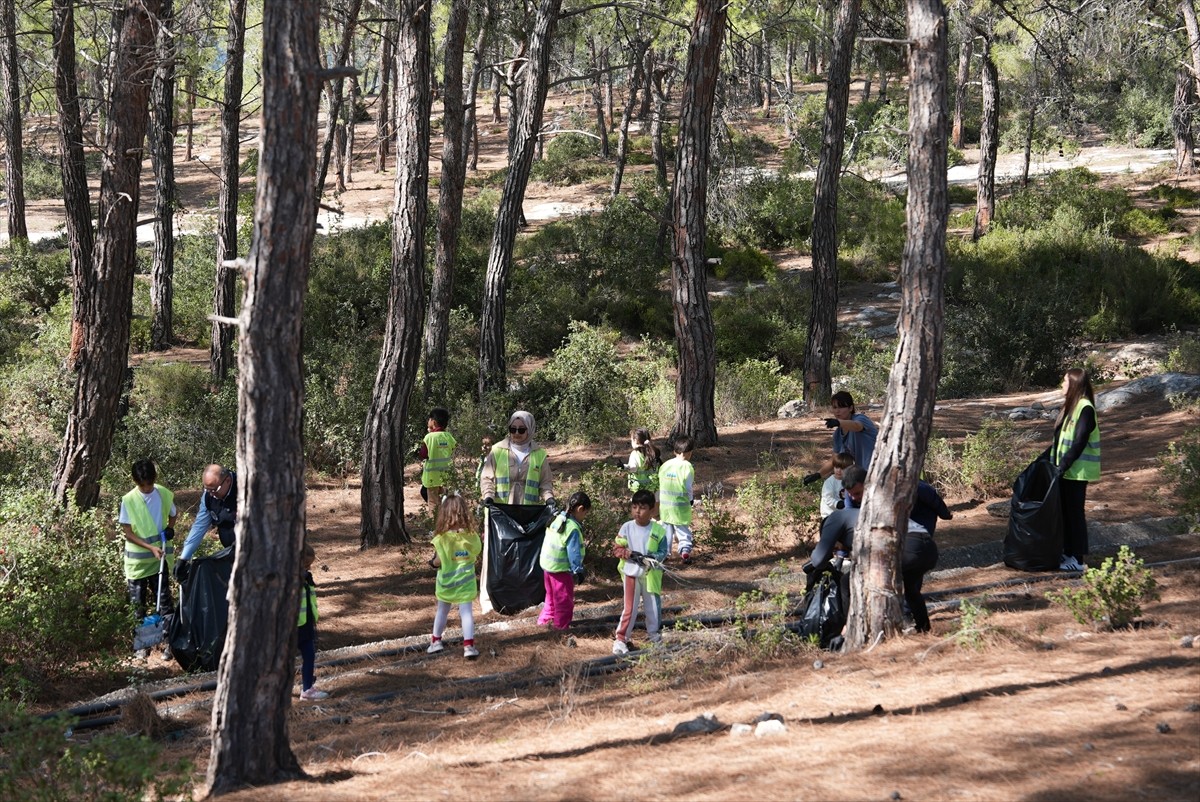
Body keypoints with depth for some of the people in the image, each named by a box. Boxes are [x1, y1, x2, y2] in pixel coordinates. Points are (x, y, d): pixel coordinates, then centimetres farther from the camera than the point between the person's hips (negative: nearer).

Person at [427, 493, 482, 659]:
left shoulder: (442, 538, -17)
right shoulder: (471, 536, -9)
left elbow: (439, 561, -16)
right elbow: (477, 552, 4)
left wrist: (433, 562, 5)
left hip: (446, 582, -1)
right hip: (465, 582, 1)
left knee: (442, 611, 16)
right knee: (466, 612, 1)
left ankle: (436, 641, 28)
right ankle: (469, 645, -7)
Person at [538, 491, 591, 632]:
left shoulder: (557, 519, 4)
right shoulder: (573, 529, -23)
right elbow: (574, 553, -22)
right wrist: (578, 570, -14)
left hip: (547, 566, 9)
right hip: (561, 569, -9)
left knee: (552, 596, 23)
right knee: (564, 599, 3)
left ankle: (544, 620, 30)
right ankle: (561, 626, 9)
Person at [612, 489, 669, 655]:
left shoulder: (659, 530, -7)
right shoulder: (627, 527, -7)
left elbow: (663, 552, -4)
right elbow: (617, 549, -5)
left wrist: (652, 558, -23)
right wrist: (631, 554, -22)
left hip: (651, 574, 1)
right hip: (631, 572, -1)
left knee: (653, 606, 13)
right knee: (629, 608, -3)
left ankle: (653, 633, 35)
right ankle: (621, 639, 4)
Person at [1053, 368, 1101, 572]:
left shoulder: (1085, 409, -16)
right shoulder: (1069, 406, 13)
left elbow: (1079, 443, -20)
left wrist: (1063, 466, -19)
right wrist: (1055, 462, 13)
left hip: (1077, 471, -9)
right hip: (1066, 470, 9)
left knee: (1074, 512, -3)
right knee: (1065, 511, 12)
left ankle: (1077, 559, 4)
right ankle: (1068, 553, 21)